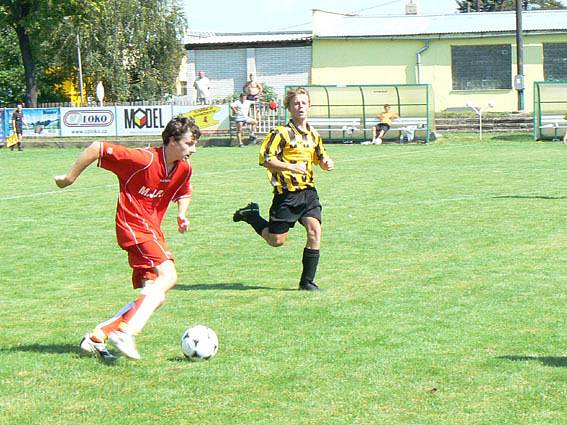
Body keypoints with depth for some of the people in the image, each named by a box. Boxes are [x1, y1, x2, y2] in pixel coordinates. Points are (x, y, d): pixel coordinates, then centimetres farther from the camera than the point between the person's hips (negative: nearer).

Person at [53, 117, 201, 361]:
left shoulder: (184, 168, 4)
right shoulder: (144, 159, -19)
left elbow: (184, 192, 28)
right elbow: (96, 148, -16)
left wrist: (182, 214, 7)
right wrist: (70, 177, -8)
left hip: (152, 229, 9)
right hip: (133, 224, -9)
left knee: (153, 298, 4)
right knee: (167, 275, -27)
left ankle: (96, 338, 8)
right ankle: (125, 332, -33)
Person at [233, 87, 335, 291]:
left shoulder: (313, 134, 13)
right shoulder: (281, 133, -8)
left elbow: (321, 157, 28)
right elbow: (265, 159, -13)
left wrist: (327, 163, 4)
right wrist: (291, 167, -23)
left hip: (308, 191, 5)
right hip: (286, 192, -5)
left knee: (315, 230, -13)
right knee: (277, 240, 0)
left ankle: (307, 281, -4)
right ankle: (251, 215, 29)